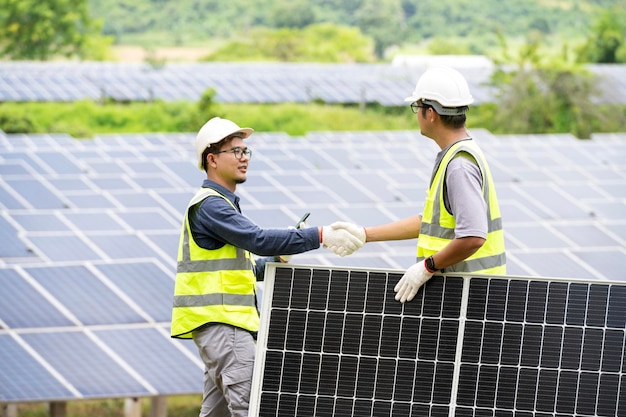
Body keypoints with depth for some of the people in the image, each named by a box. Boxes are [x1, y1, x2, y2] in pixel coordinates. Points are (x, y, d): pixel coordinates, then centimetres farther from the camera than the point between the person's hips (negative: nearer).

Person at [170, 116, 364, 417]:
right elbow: (258, 239, -25)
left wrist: (276, 258, 6)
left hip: (226, 319, 11)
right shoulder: (210, 205, -13)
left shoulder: (222, 204, 21)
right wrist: (320, 236, -26)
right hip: (219, 319, -11)